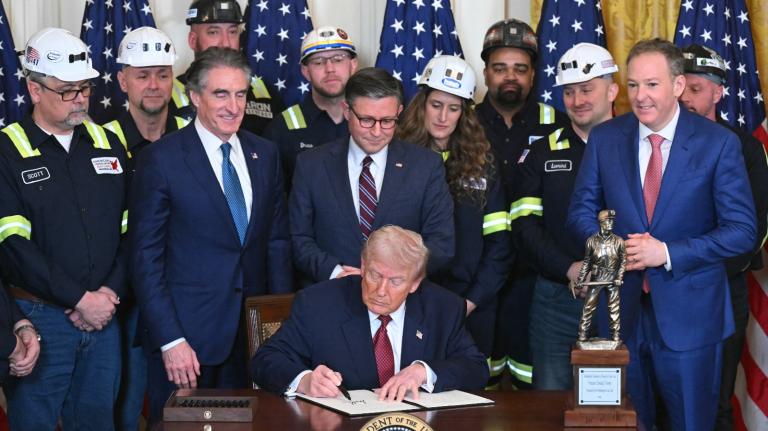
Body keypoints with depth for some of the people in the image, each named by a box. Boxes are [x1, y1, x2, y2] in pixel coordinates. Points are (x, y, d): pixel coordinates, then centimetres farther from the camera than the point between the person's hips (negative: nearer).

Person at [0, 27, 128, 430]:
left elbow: (130, 228, 9)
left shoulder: (108, 146, 9)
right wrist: (80, 300, -14)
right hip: (38, 318, -4)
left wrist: (110, 293, -6)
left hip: (103, 314, 4)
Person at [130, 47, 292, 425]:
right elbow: (145, 257, -9)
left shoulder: (265, 154, 8)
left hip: (252, 331, 4)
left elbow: (277, 240, 12)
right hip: (186, 334, -4)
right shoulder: (161, 159, -8)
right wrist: (170, 339, -14)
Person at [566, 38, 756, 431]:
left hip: (689, 313, -2)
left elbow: (741, 230, -9)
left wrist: (667, 253, -18)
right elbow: (581, 210, 7)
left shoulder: (718, 143, -7)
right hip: (621, 306, 2)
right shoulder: (604, 138, 2)